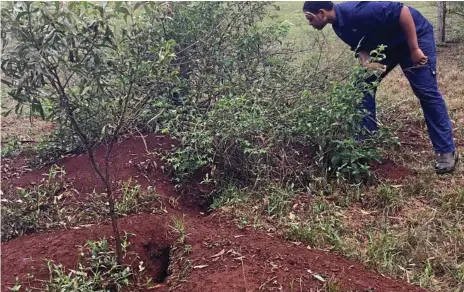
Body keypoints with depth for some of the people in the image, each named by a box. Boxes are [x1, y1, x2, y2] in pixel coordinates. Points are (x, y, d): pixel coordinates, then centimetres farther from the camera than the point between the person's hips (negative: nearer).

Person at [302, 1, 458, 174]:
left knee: (426, 91, -10)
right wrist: (365, 62, -18)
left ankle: (447, 151, -2)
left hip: (415, 35, -8)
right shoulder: (339, 25, -5)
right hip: (385, 45, 9)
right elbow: (360, 45, 5)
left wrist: (414, 49, -29)